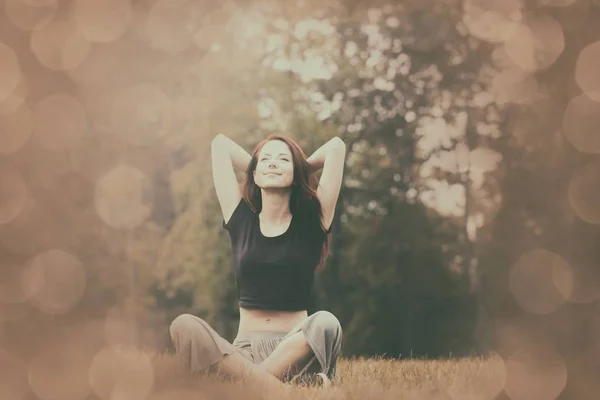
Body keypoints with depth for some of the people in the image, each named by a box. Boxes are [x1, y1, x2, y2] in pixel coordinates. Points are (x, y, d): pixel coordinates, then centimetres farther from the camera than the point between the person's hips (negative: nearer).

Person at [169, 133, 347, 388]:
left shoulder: (311, 221, 6)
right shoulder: (241, 219, 10)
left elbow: (336, 146, 6)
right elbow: (219, 143, 17)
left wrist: (301, 171, 21)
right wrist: (257, 171, 25)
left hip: (298, 348, -1)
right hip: (245, 348, 1)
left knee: (325, 323, -36)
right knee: (185, 325, -30)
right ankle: (282, 388, -39)